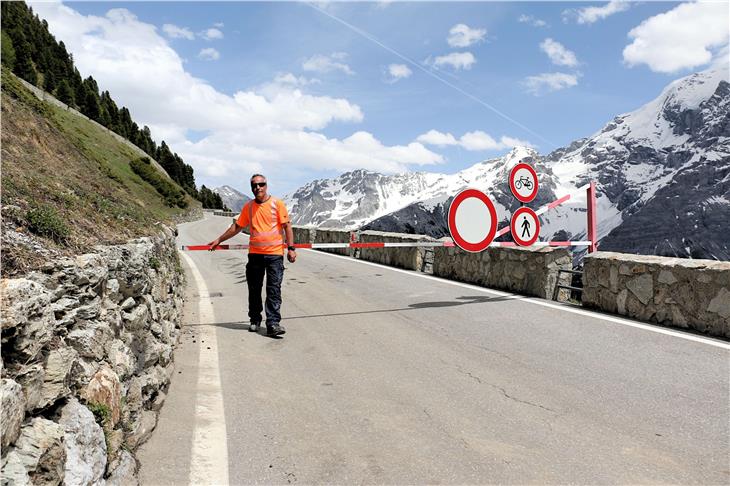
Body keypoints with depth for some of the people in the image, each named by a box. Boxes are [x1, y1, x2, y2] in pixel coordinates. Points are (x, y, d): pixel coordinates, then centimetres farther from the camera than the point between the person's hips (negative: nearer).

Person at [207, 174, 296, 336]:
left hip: (275, 254, -4)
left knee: (274, 289, -6)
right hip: (255, 254, 4)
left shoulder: (277, 204, -1)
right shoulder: (248, 207, 9)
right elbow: (237, 226, 18)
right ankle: (255, 320, 24)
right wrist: (219, 240, 20)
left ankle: (273, 323, -6)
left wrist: (291, 248, -9)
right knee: (254, 289, 10)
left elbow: (287, 226, -2)